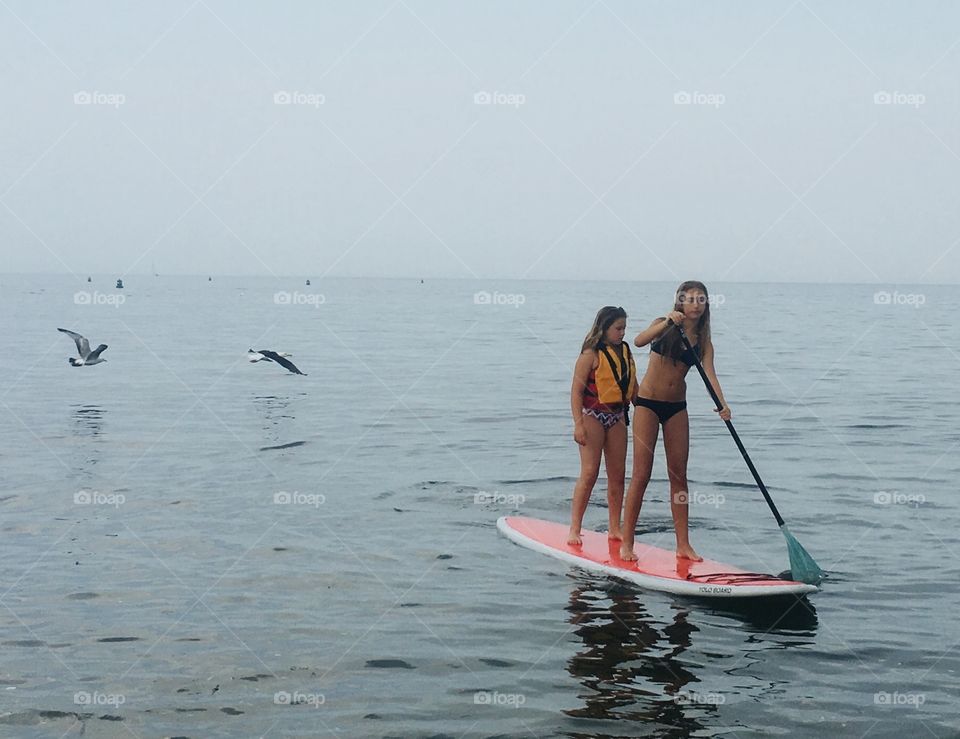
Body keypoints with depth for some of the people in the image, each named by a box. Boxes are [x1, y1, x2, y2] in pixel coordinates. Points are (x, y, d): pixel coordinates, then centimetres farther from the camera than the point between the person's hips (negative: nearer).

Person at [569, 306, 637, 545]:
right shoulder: (591, 355, -10)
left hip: (617, 417, 6)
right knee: (589, 472, -9)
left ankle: (615, 528, 16)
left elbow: (633, 387, 18)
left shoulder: (625, 352, 10)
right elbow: (576, 390, -12)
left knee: (617, 474, 7)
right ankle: (574, 529, -3)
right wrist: (578, 424, -18)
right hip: (593, 416, -6)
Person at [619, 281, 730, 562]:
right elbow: (639, 341, -23)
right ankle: (626, 543, -1)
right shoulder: (664, 325, -3)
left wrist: (722, 403, -29)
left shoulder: (703, 342, 4)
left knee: (679, 476, 5)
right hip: (648, 403, -4)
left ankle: (683, 544, 11)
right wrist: (668, 323, -36)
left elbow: (709, 373, -11)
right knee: (641, 475, -6)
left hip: (677, 408, 4)